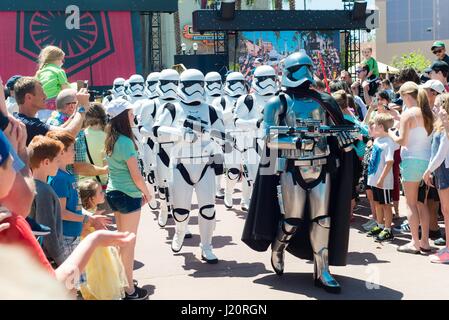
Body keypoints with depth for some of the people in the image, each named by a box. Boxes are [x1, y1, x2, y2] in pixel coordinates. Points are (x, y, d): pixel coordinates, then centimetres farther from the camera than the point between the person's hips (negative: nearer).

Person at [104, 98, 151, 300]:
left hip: (113, 192, 8)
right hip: (129, 195, -8)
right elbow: (136, 176, -18)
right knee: (129, 243, 2)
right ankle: (130, 290, 12)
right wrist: (146, 192, 0)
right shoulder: (126, 142, -20)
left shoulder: (110, 140, 5)